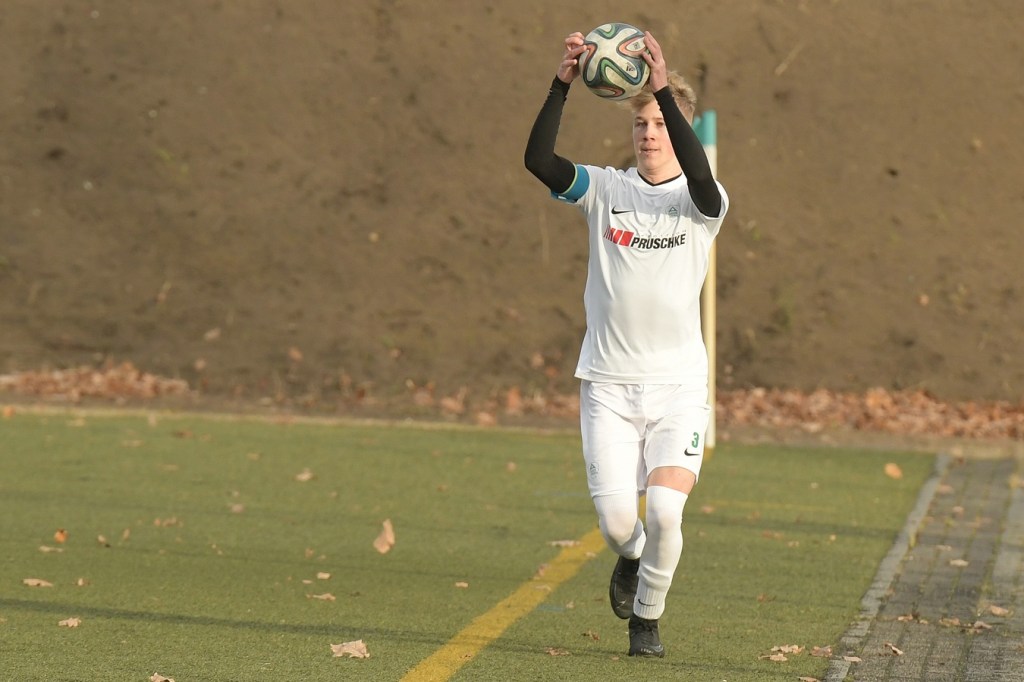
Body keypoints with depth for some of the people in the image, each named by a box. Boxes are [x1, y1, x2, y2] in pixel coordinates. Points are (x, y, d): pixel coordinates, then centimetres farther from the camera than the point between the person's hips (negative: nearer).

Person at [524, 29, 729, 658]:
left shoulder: (702, 203, -2)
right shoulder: (607, 190, 4)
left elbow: (700, 175, -27)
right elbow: (539, 160, -14)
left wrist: (665, 89, -34)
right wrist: (563, 85, -25)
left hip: (678, 386, -1)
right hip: (608, 384, 1)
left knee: (664, 512, -15)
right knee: (616, 521, -7)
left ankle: (647, 616, 12)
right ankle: (633, 556, 31)